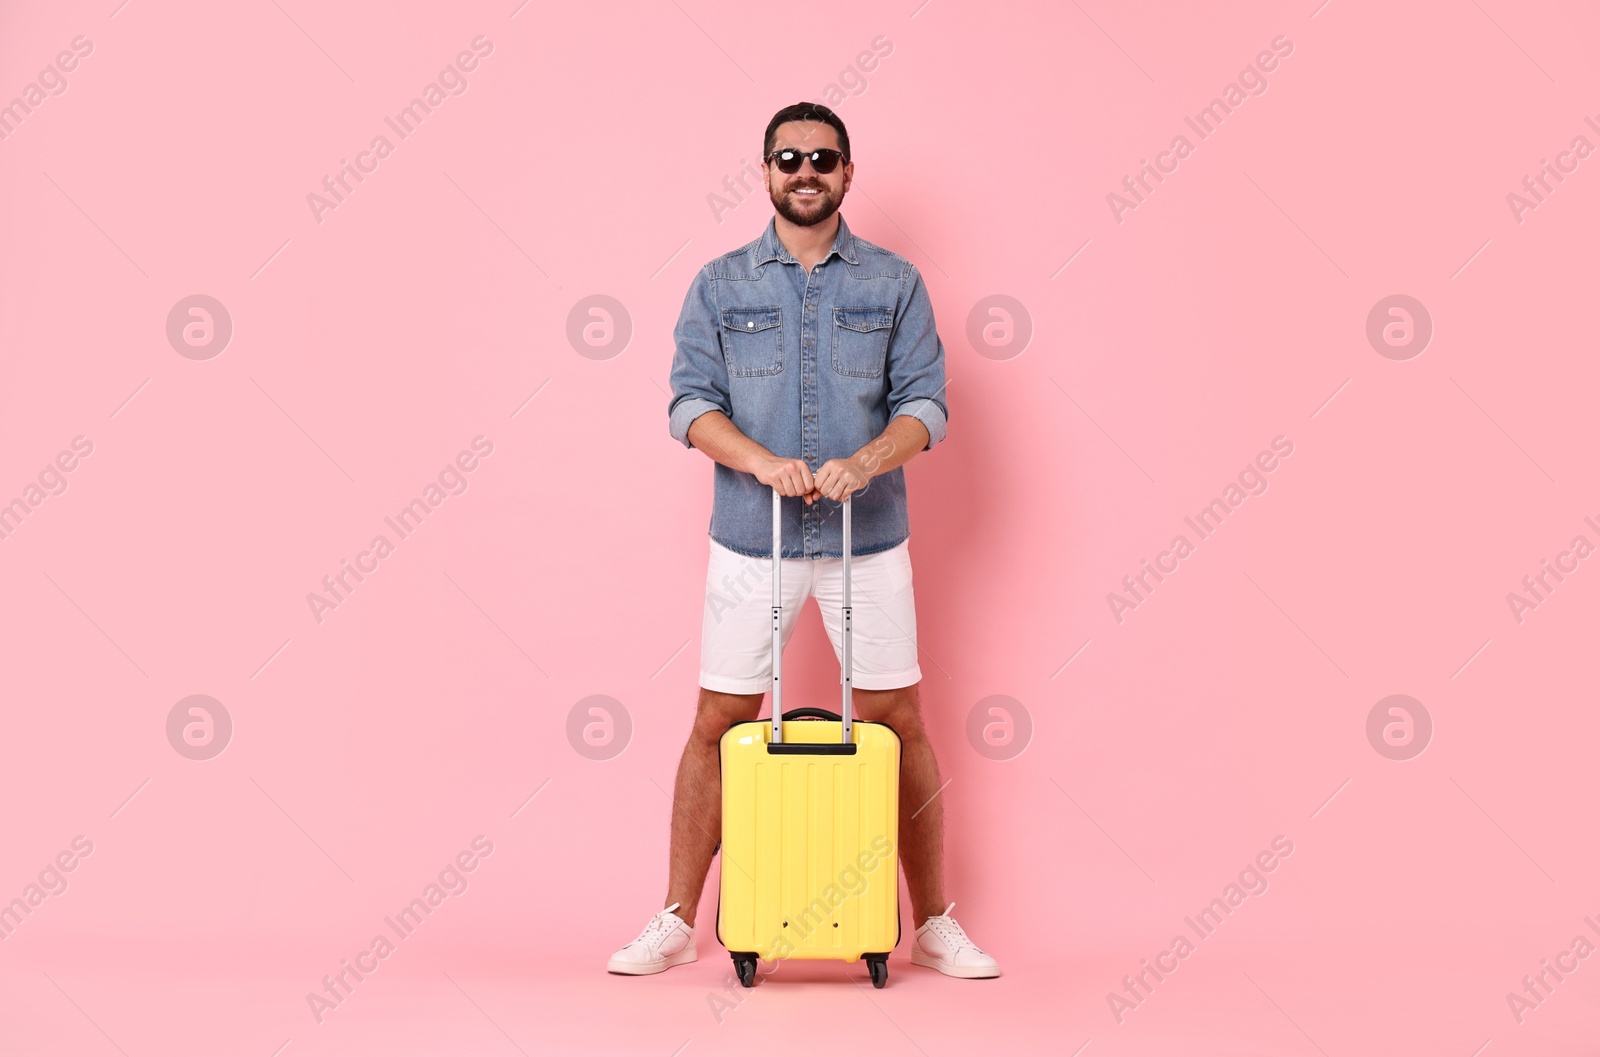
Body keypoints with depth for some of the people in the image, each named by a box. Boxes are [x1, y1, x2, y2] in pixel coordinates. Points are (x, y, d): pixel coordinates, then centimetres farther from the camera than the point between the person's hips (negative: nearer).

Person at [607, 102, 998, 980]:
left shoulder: (894, 283, 5)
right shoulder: (719, 285, 5)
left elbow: (925, 402, -2)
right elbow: (691, 403, -3)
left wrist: (866, 460, -21)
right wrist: (762, 460, -21)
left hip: (868, 538, 0)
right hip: (750, 541, 0)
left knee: (900, 723, 4)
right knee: (720, 723, 3)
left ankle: (933, 924, 17)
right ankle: (677, 922, 14)